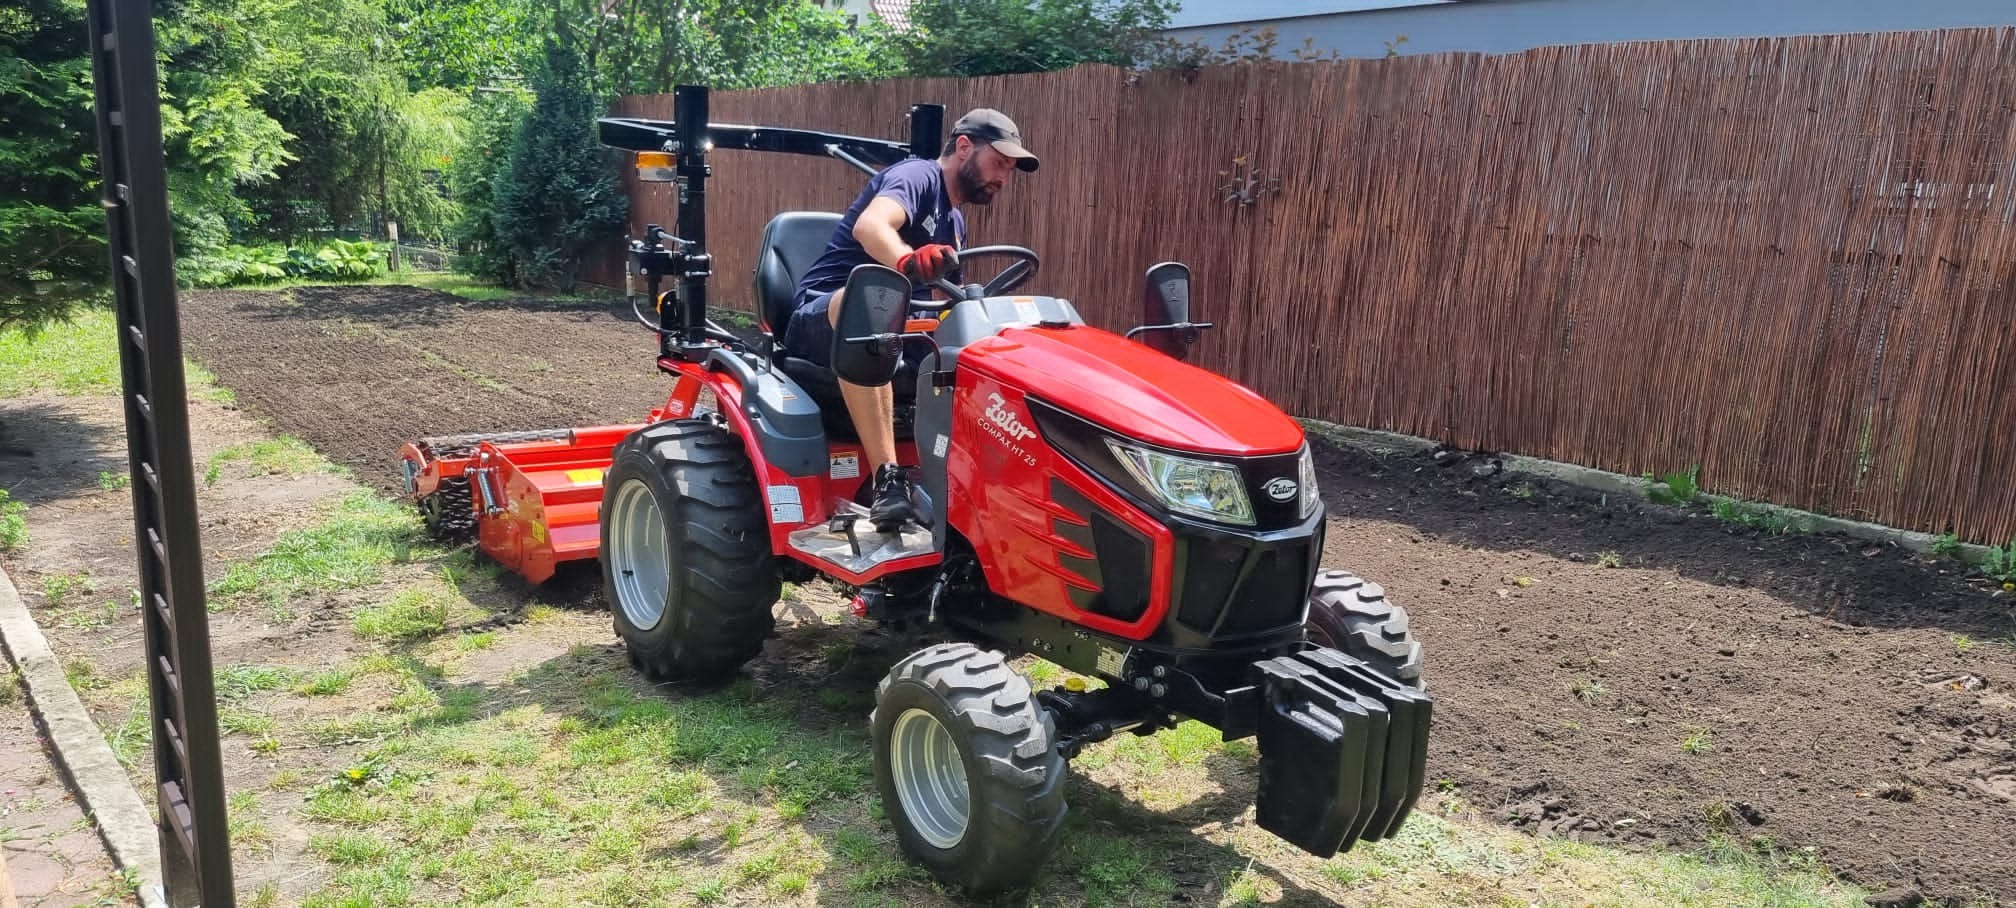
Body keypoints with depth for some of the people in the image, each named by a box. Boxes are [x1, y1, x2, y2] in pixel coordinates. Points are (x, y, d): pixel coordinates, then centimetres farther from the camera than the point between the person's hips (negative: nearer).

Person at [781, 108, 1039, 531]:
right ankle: (889, 480, -47)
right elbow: (869, 225, -30)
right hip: (824, 317, -8)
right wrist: (909, 261, -52)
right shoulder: (917, 176, -7)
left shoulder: (955, 222, 19)